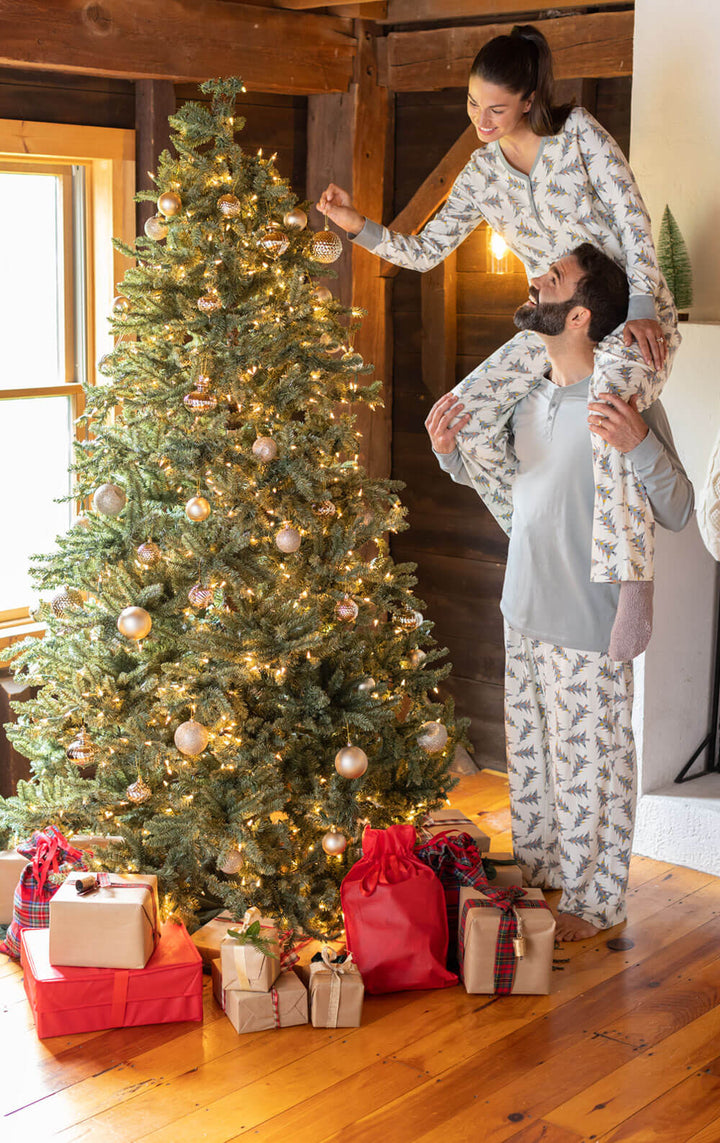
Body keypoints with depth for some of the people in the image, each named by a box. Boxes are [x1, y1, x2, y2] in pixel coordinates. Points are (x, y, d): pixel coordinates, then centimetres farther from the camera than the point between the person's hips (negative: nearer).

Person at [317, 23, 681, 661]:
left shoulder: (579, 132, -8)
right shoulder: (482, 176, 5)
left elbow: (633, 219, -11)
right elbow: (426, 252, 8)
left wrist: (642, 310, -21)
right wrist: (359, 226, -8)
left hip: (635, 317, -6)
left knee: (609, 405, -39)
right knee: (466, 416, -11)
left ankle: (634, 579, -33)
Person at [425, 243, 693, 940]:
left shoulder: (628, 402, -19)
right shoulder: (530, 393, 3)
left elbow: (676, 512, -21)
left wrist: (640, 445, -37)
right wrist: (451, 452, -1)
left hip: (589, 628, -7)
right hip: (525, 614, 8)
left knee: (589, 765, 7)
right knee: (529, 753, 22)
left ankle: (593, 900, 25)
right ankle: (537, 867, 41)